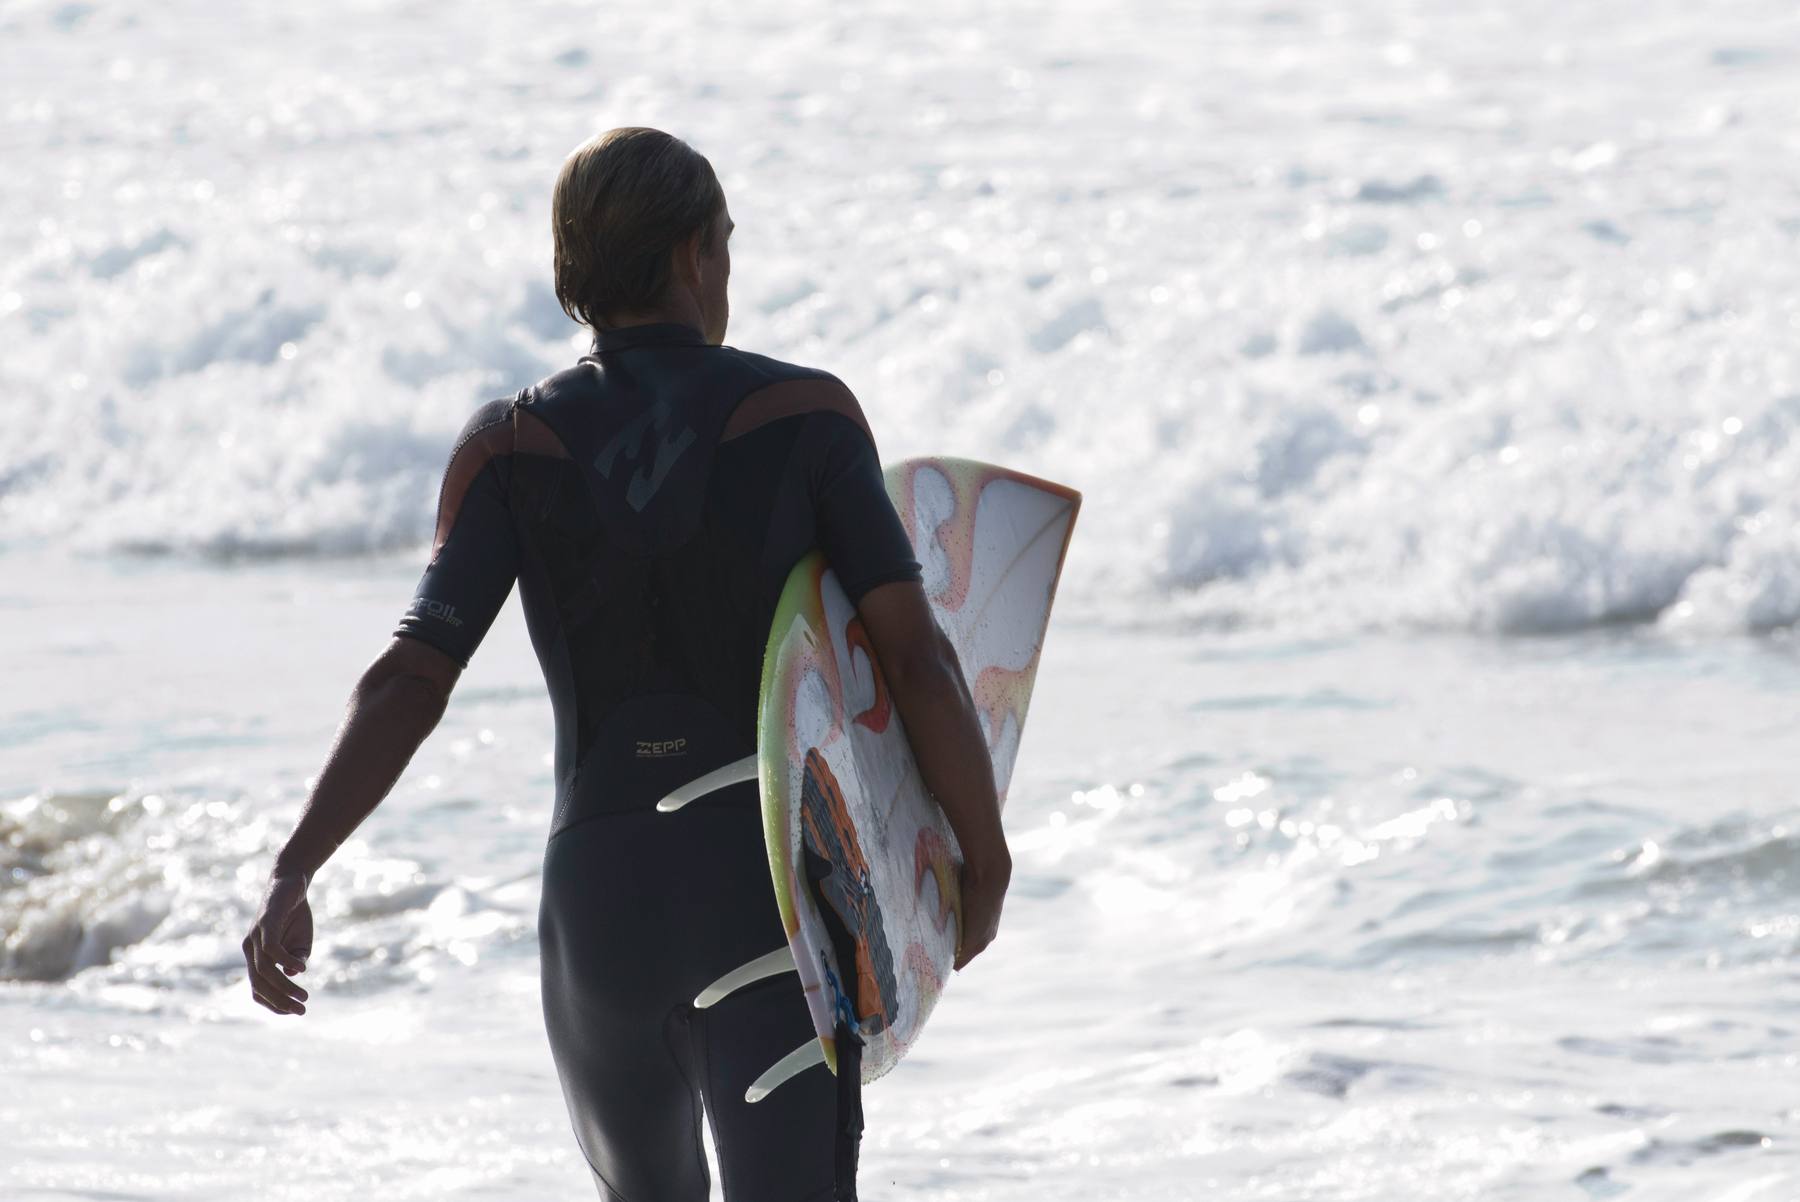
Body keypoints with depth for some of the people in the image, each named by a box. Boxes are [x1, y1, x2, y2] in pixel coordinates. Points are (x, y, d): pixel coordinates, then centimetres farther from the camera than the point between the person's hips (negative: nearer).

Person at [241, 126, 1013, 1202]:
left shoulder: (510, 447, 2)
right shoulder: (804, 415, -2)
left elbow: (411, 679, -10)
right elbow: (916, 655, -9)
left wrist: (293, 874, -15)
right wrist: (988, 860, 1)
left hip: (600, 891, 3)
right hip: (769, 892, -3)